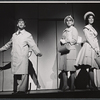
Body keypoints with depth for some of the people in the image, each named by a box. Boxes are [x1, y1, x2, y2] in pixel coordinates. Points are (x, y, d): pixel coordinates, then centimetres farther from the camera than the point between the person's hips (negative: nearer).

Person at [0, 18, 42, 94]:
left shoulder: (28, 35, 3)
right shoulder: (14, 35, 18)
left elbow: (33, 45, -6)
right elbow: (9, 44, 31)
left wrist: (38, 52, -23)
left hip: (23, 59, -4)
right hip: (14, 59, 4)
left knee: (23, 75, -9)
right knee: (15, 74, 5)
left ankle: (22, 90, -2)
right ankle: (16, 91, 12)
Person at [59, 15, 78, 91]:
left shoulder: (74, 29, 3)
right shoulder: (65, 30, 20)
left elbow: (75, 40, -5)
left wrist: (65, 41, -5)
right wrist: (62, 41, 3)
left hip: (71, 50, -6)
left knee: (71, 69, -7)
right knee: (63, 69, 0)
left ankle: (72, 86, 0)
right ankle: (65, 85, 6)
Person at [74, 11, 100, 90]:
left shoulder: (93, 28, 24)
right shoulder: (86, 28, 4)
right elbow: (88, 39, -6)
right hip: (89, 47, -6)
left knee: (91, 67, 1)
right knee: (90, 67, -13)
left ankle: (92, 85, -1)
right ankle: (93, 85, -17)